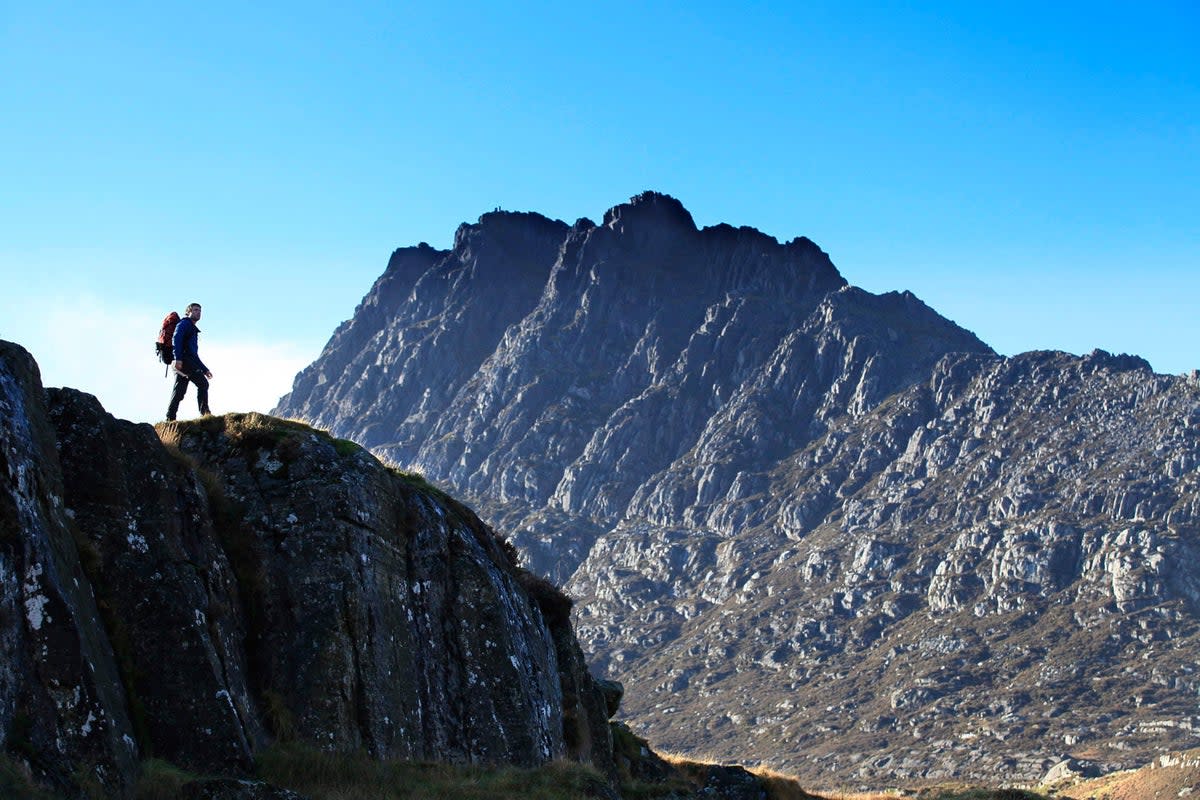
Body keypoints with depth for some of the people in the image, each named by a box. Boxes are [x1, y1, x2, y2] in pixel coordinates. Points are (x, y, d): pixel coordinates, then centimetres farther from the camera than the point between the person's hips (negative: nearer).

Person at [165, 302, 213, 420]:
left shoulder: (193, 330, 33)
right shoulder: (184, 323, 4)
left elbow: (195, 356, 36)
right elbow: (176, 339, -14)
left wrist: (205, 370, 31)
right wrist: (178, 358, -27)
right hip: (183, 361, -9)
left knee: (178, 393, 2)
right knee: (203, 383, -14)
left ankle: (170, 418, -4)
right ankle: (205, 413, -21)